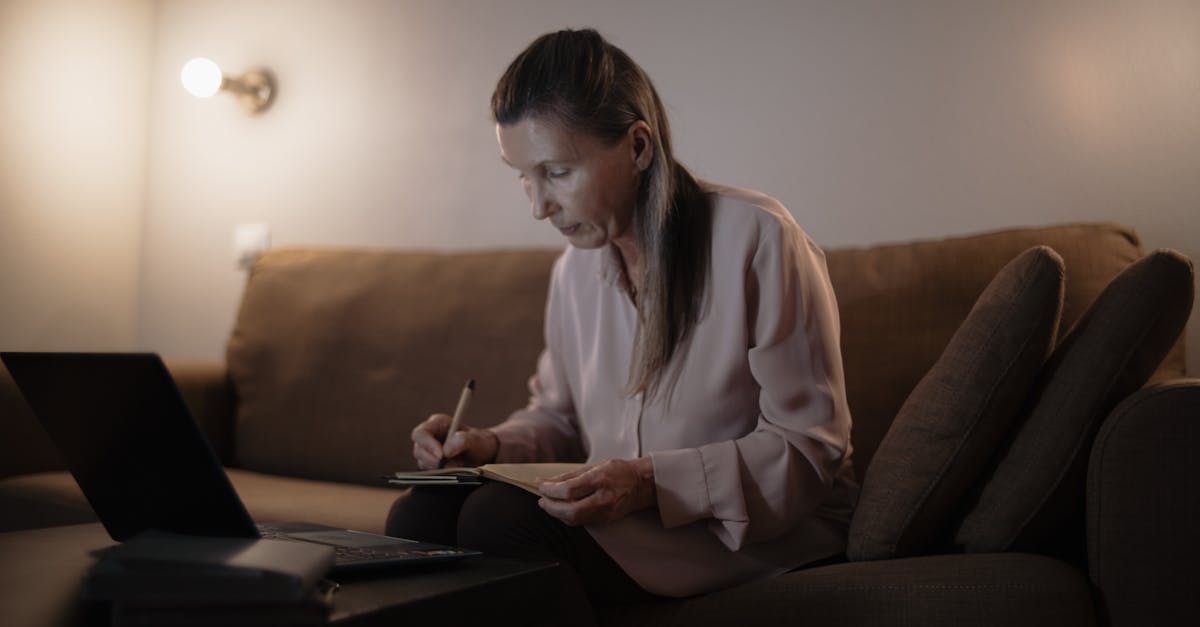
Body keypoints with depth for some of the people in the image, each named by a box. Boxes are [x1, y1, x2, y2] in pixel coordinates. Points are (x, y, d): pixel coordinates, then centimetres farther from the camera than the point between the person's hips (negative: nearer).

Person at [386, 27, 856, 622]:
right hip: (619, 513, 6)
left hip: (761, 528, -6)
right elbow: (557, 414, 21)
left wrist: (652, 483, -26)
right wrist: (494, 446, -2)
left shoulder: (757, 239, -14)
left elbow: (808, 449, -14)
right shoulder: (575, 267, 8)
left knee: (502, 517, -28)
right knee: (418, 515, -17)